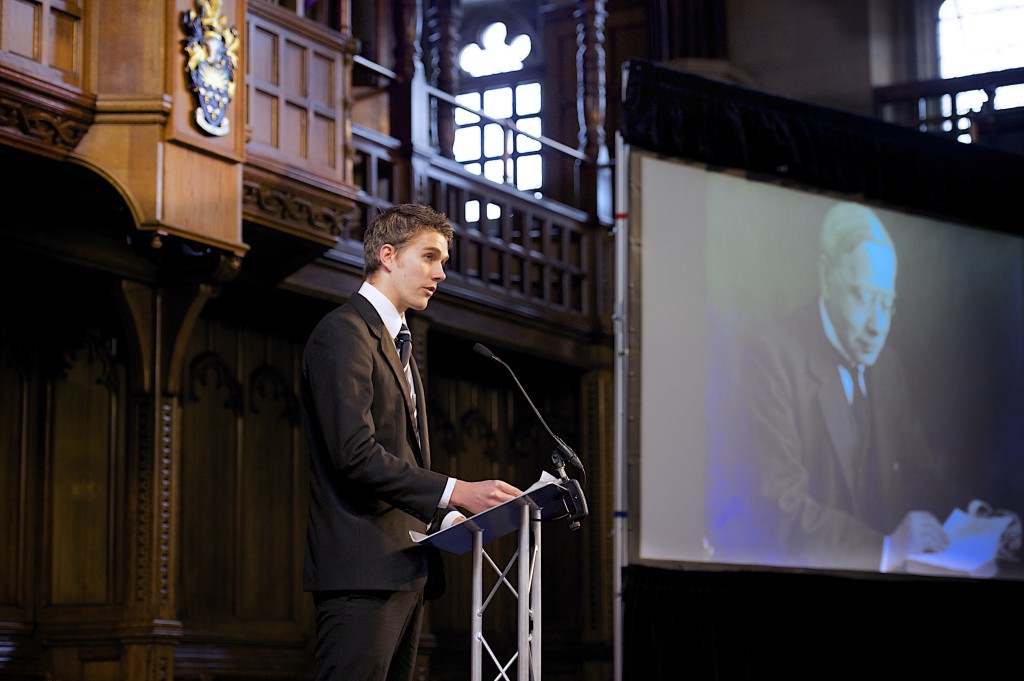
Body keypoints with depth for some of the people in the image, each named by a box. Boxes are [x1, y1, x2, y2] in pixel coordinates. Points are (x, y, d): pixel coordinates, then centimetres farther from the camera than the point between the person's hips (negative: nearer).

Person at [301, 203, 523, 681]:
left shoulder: (395, 343, 24)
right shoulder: (343, 333, -8)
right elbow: (355, 454, -19)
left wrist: (448, 519, 8)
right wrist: (455, 493, -21)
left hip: (405, 569, 10)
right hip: (362, 570, -10)